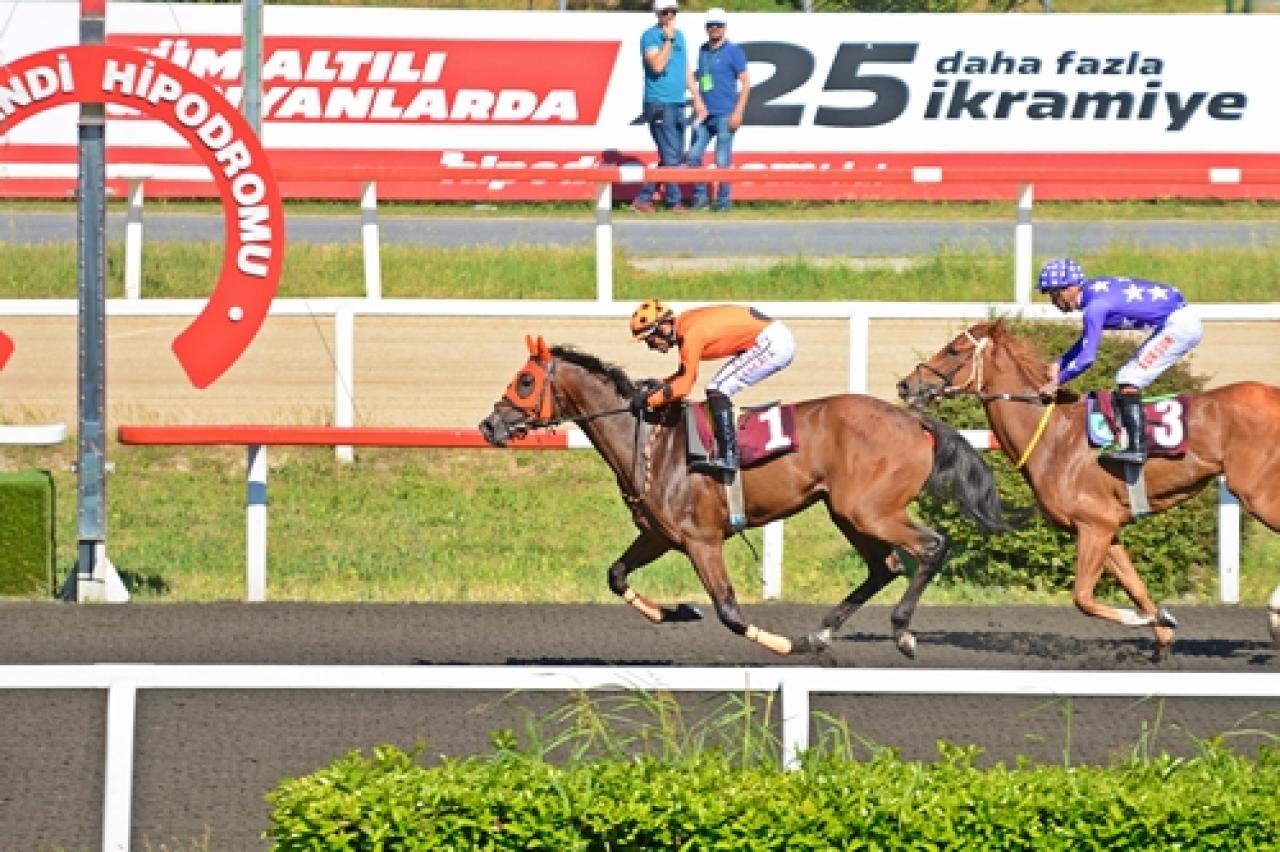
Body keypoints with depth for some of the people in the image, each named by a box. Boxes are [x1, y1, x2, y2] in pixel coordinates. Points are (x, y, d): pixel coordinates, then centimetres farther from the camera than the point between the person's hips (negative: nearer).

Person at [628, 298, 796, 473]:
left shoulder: (690, 335, -20)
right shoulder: (685, 325, 9)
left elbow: (683, 387, -18)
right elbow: (684, 374, 18)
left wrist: (647, 401, -11)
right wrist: (654, 388, 7)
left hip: (772, 343, -10)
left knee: (717, 390, -13)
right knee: (717, 391, 15)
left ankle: (729, 457, -17)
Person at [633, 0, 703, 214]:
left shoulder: (679, 36, 17)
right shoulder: (651, 36, -6)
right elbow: (657, 65, -19)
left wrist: (697, 98, 20)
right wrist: (668, 39, -16)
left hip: (677, 105, 8)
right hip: (659, 105, -8)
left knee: (676, 158, 8)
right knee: (671, 157, -9)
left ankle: (643, 198, 13)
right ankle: (674, 202, -3)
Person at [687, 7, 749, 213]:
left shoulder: (733, 51, -4)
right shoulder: (703, 51, 15)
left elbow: (745, 82, -6)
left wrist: (738, 112, -13)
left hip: (725, 115, -6)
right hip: (705, 114, 6)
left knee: (722, 161, -4)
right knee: (694, 156, 3)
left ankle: (723, 201, 5)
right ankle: (699, 197, 15)